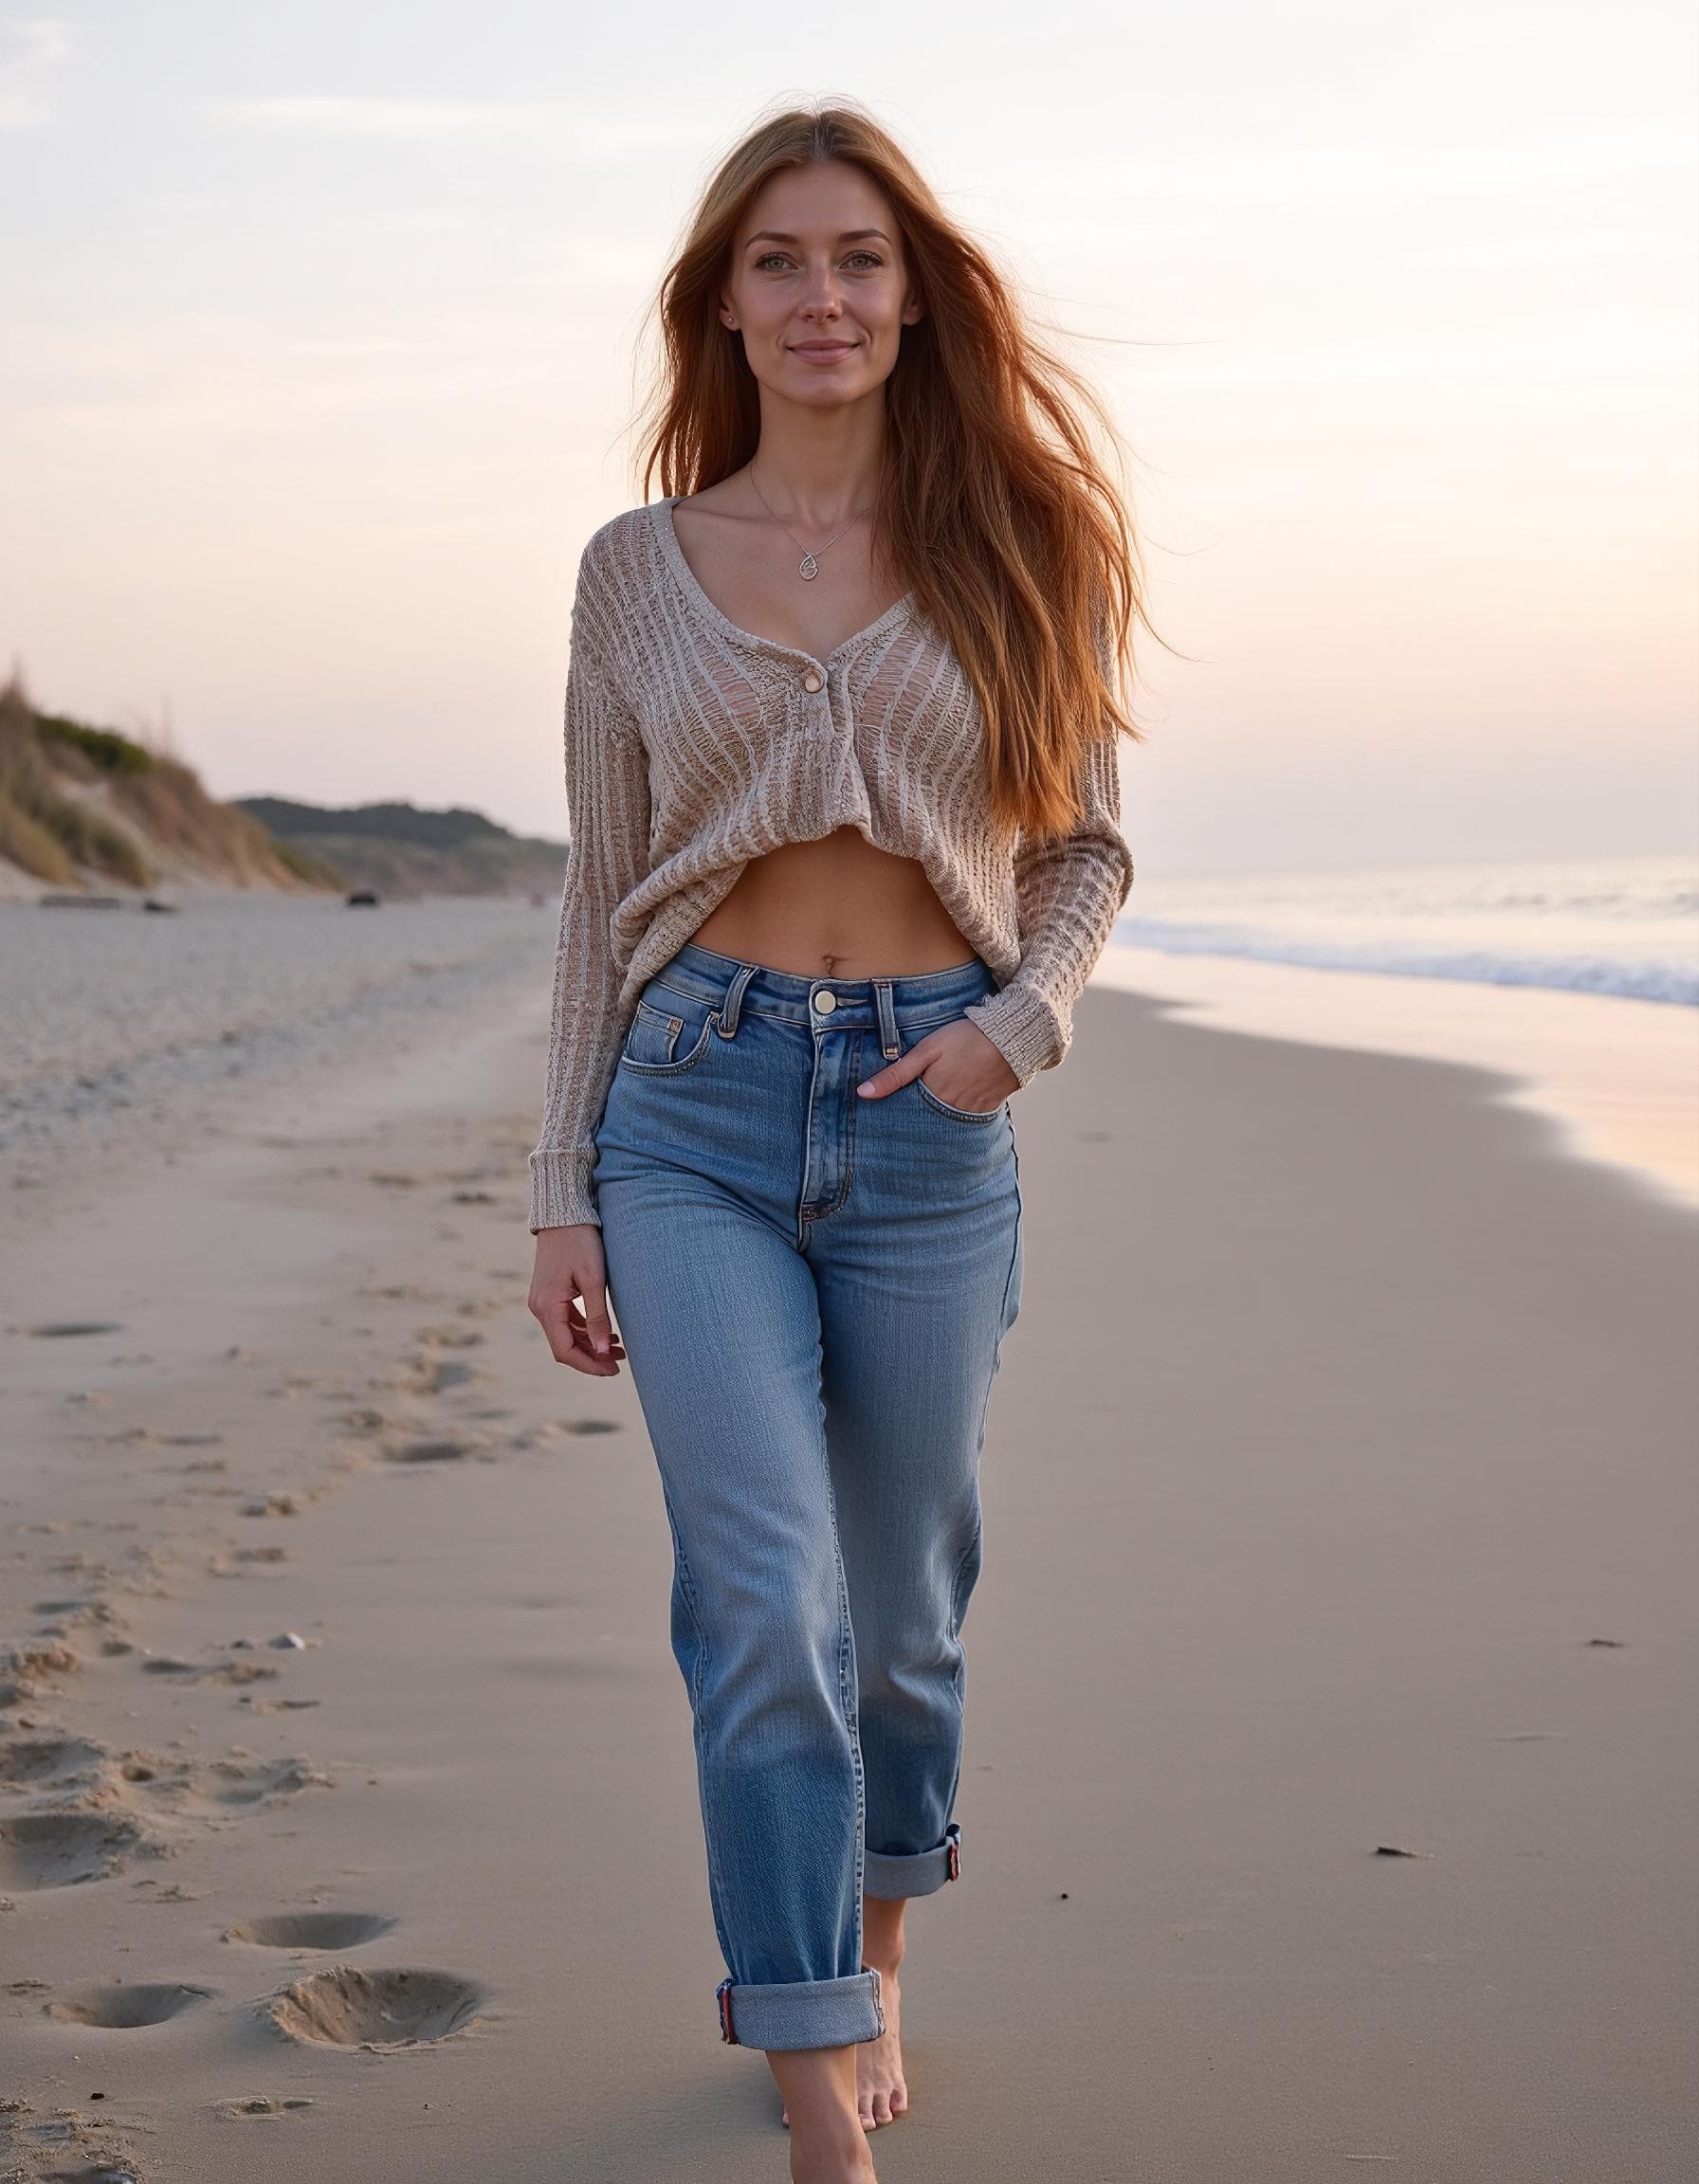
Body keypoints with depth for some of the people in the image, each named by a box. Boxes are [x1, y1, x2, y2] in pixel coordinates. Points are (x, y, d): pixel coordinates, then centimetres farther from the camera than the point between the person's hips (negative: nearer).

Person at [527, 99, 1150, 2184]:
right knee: (766, 1609, -11)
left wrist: (1021, 1018, -8)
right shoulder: (640, 566, 6)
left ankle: (860, 1966, 38)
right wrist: (560, 1193, 4)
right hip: (698, 1105, -1)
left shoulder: (1008, 545, 5)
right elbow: (601, 890, 8)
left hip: (929, 1120, 1)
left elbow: (1086, 844, 11)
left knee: (900, 1607, 12)